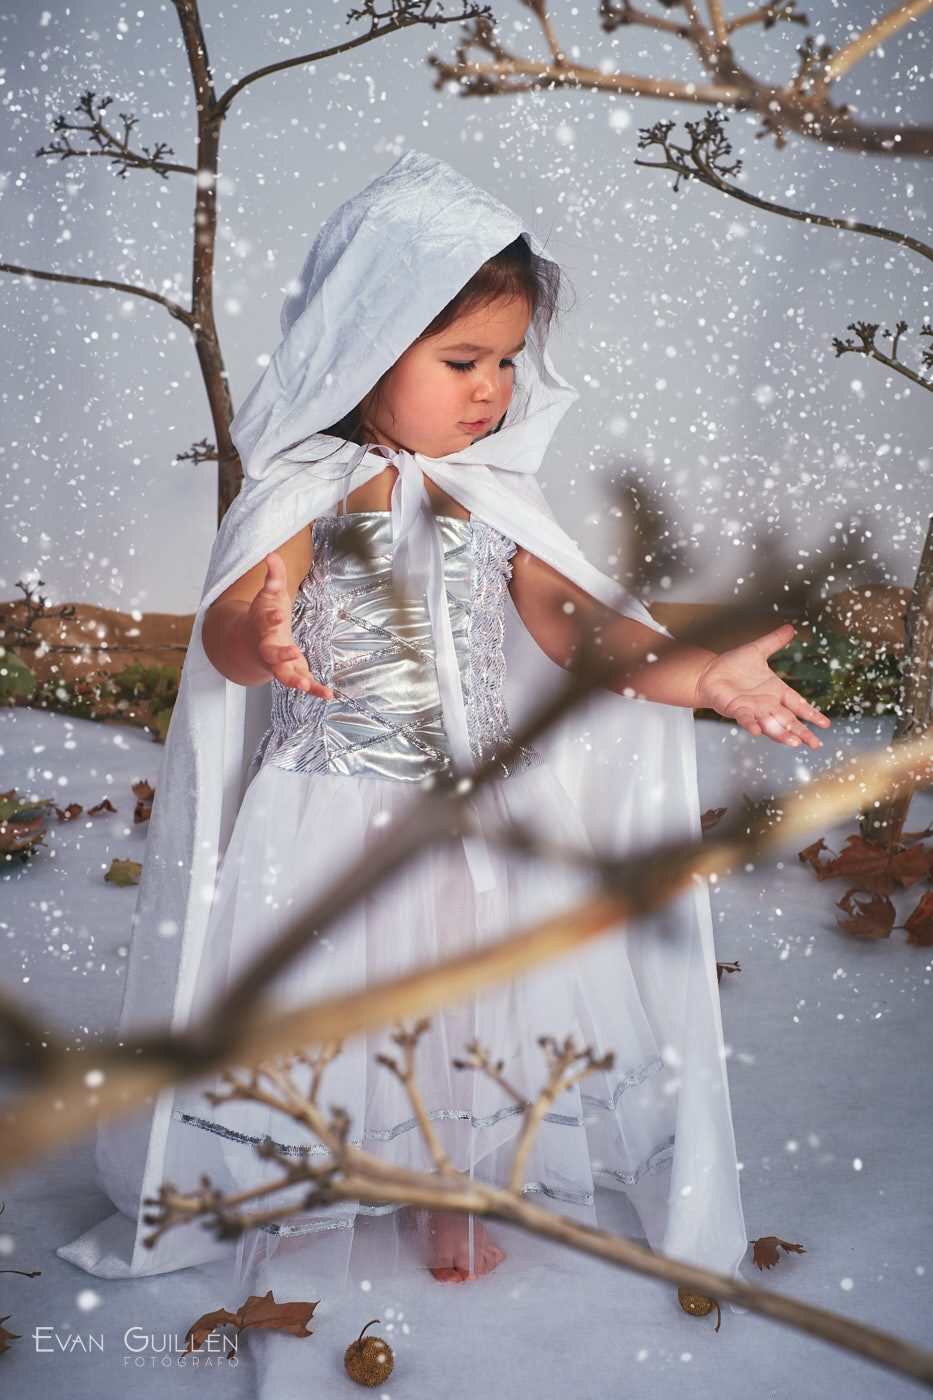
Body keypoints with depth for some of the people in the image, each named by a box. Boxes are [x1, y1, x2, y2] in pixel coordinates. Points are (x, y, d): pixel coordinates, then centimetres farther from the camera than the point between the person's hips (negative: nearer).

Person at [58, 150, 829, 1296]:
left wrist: (703, 675, -15)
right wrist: (261, 640, -48)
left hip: (479, 814, 4)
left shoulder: (495, 495, 2)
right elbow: (226, 624, -24)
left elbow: (574, 622, -1)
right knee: (332, 1014, 10)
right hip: (337, 815, -4)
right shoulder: (309, 486, -12)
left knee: (469, 1003, 14)